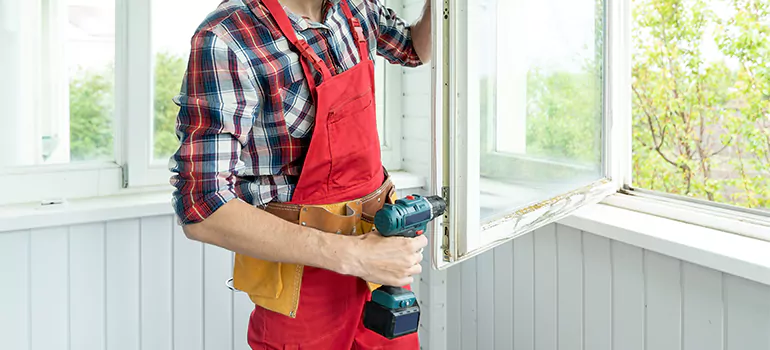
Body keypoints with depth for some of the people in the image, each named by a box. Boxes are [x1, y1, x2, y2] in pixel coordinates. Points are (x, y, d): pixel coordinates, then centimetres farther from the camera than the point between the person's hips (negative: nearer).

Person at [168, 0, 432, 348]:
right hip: (304, 272, -6)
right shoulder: (223, 41, -21)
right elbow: (202, 208, -25)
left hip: (377, 240, 6)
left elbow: (417, 50, 21)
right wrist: (351, 254, -29)